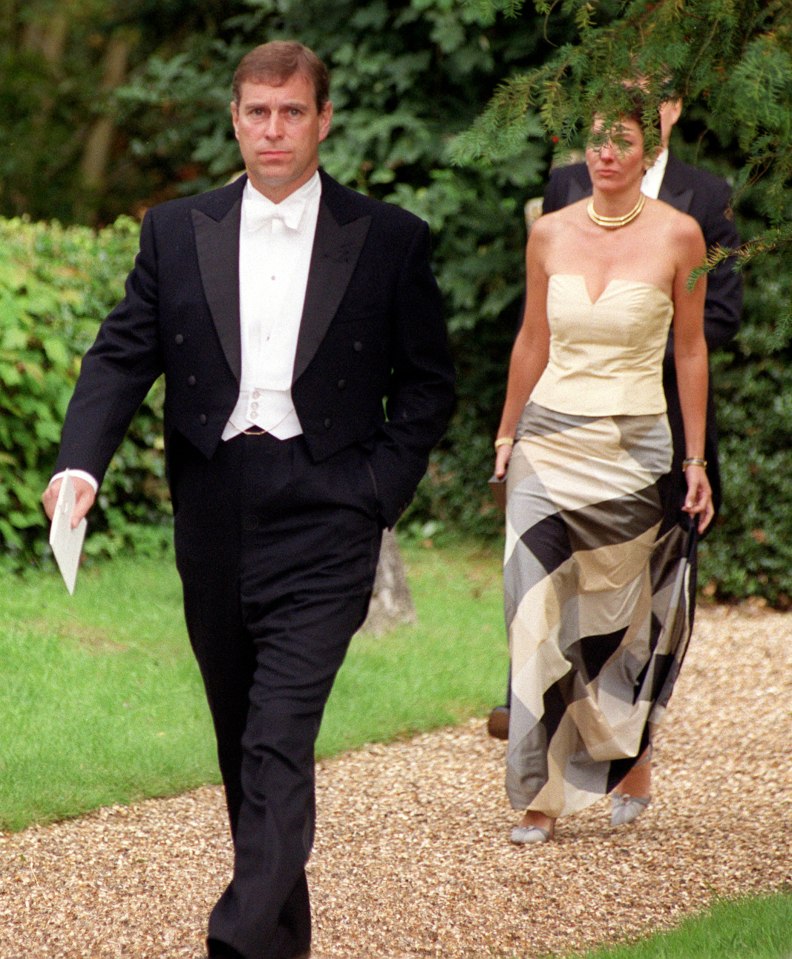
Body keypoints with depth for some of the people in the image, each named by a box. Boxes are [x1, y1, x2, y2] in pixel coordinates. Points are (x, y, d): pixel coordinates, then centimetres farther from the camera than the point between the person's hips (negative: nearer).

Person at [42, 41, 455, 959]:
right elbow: (121, 356, 3)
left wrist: (379, 493, -4)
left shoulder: (388, 241, 2)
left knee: (279, 742, -16)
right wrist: (81, 464, -13)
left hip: (322, 516, -4)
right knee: (240, 740, 12)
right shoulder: (175, 231, 8)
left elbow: (428, 384, 7)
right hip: (214, 519, 4)